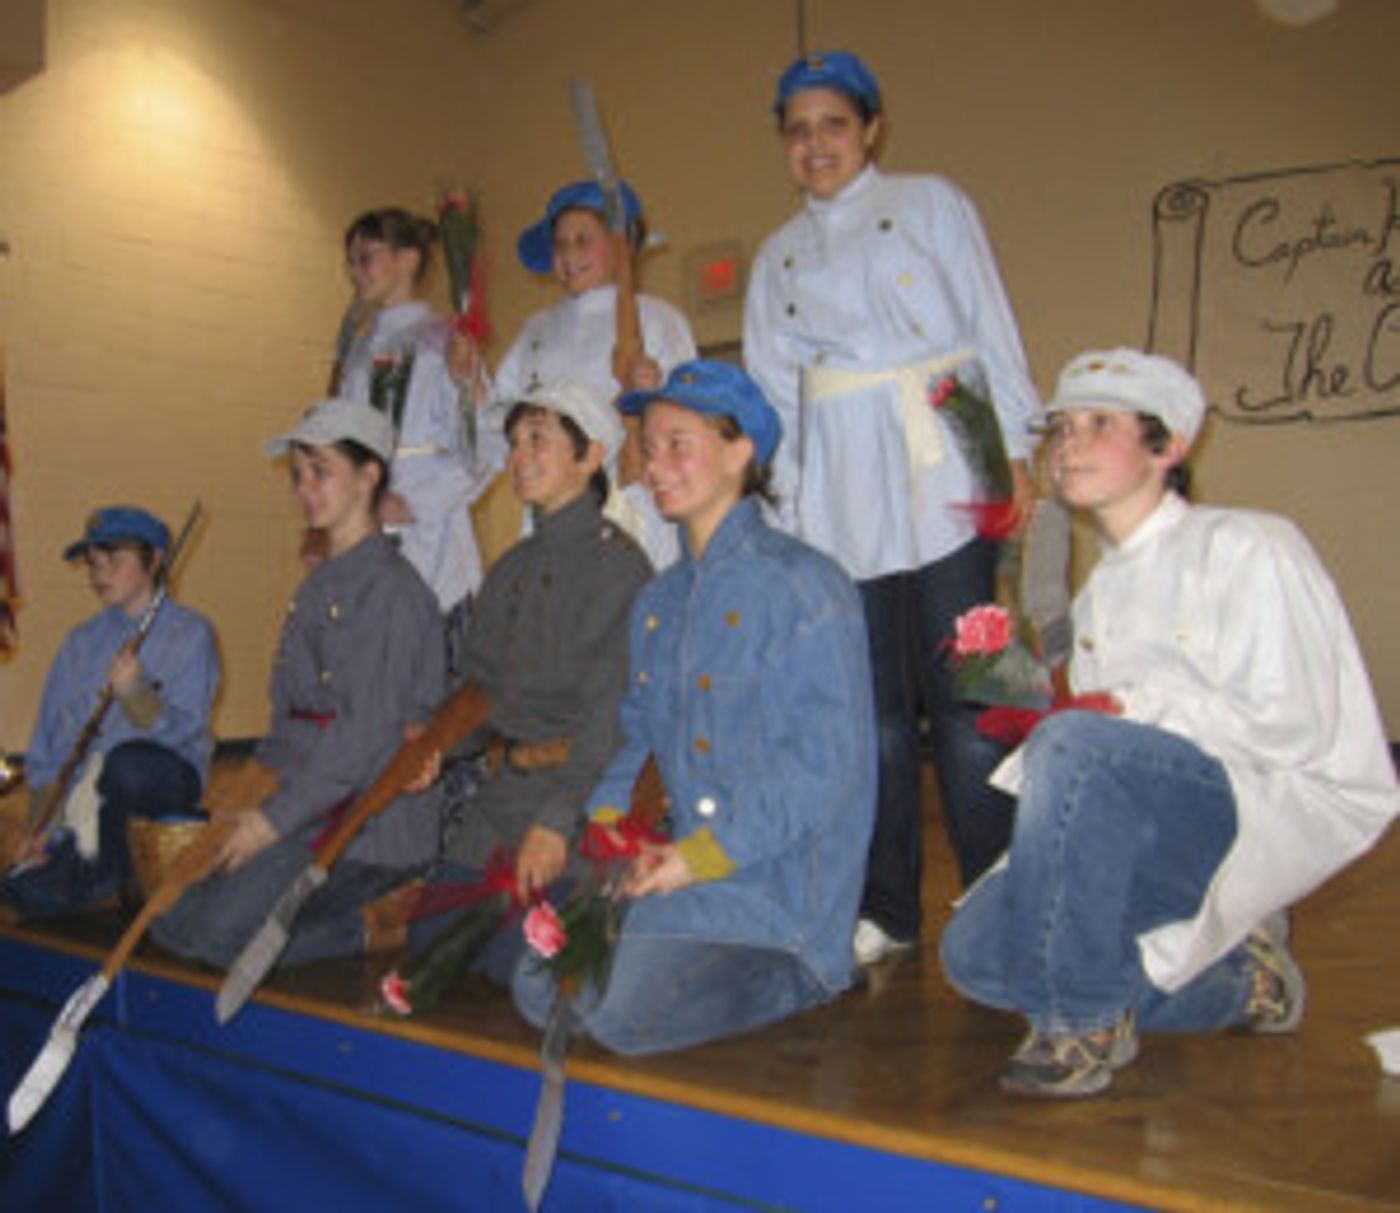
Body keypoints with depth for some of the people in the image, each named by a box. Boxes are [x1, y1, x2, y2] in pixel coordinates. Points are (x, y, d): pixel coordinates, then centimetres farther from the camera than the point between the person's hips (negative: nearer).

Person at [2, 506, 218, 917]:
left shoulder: (190, 633, 0)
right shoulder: (81, 642, 14)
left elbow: (182, 729, -11)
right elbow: (47, 743, 13)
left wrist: (134, 694, -30)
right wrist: (40, 828, 3)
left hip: (167, 778, -3)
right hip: (85, 789, 3)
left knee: (127, 761, -39)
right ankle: (112, 871, 8)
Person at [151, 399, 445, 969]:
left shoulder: (391, 589, -13)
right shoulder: (318, 584, 15)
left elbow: (369, 734, -19)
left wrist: (277, 816, -18)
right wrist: (255, 792, 7)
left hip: (367, 821, -9)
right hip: (306, 805, 9)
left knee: (213, 933, -14)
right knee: (174, 923, 5)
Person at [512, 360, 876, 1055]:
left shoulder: (802, 586, -10)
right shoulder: (657, 602, 14)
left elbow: (826, 764, -16)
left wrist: (701, 855, -19)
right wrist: (599, 828, 1)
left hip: (773, 887, -7)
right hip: (676, 874, 7)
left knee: (622, 1014, -21)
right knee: (541, 990, -7)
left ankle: (800, 976, 0)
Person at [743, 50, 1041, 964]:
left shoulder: (932, 205, 9)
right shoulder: (778, 257, 19)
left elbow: (992, 328, 4)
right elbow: (774, 391, 18)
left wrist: (1013, 453, -5)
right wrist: (787, 503, 9)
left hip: (941, 481, -3)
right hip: (839, 501, 3)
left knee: (958, 694, -7)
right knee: (876, 703, 3)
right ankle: (888, 909, 12)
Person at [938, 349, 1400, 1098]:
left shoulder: (1243, 549, -5)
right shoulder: (1101, 592, 18)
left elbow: (1291, 725, -14)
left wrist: (1131, 707, -15)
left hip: (1284, 813, -8)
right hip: (1167, 834, 8)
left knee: (1075, 746, -34)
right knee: (975, 951, -10)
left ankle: (1085, 1024, -22)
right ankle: (1236, 979, 5)